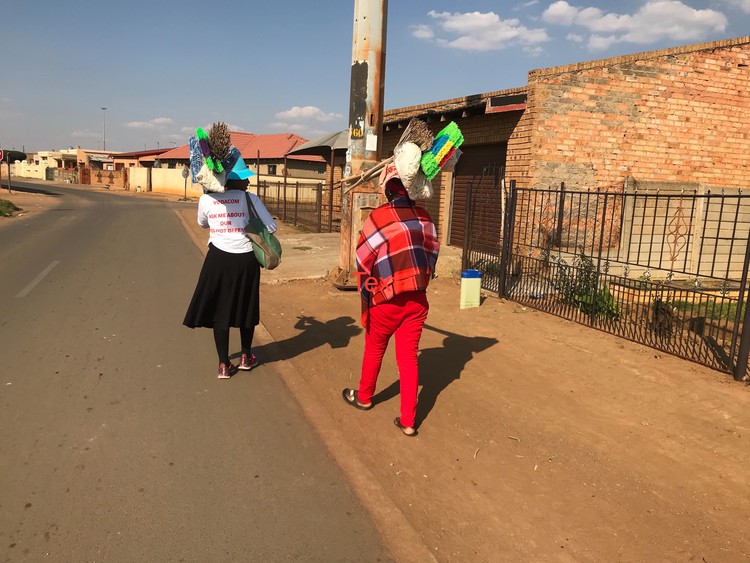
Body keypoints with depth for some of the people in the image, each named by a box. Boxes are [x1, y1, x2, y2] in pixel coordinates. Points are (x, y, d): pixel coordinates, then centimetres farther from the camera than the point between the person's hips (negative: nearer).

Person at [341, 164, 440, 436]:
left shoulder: (377, 218, -13)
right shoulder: (424, 217, 0)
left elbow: (363, 260, -8)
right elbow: (432, 253, 9)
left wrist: (368, 294, 4)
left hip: (386, 300, -3)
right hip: (417, 301, 3)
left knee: (374, 350, 19)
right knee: (408, 357, 9)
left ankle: (363, 397, 41)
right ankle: (408, 421, 11)